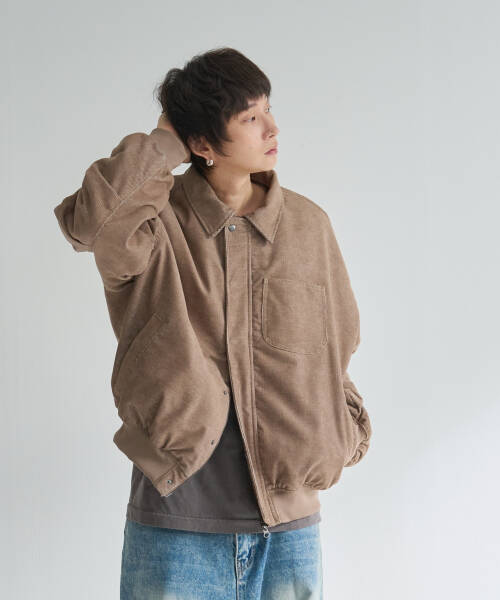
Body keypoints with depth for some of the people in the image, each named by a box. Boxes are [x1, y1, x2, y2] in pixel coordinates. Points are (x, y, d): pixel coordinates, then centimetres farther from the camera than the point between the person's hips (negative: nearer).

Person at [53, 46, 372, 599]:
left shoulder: (307, 225, 6)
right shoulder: (158, 223, -4)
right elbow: (88, 221, -27)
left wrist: (337, 441, 4)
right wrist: (163, 140, -13)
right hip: (176, 520, -3)